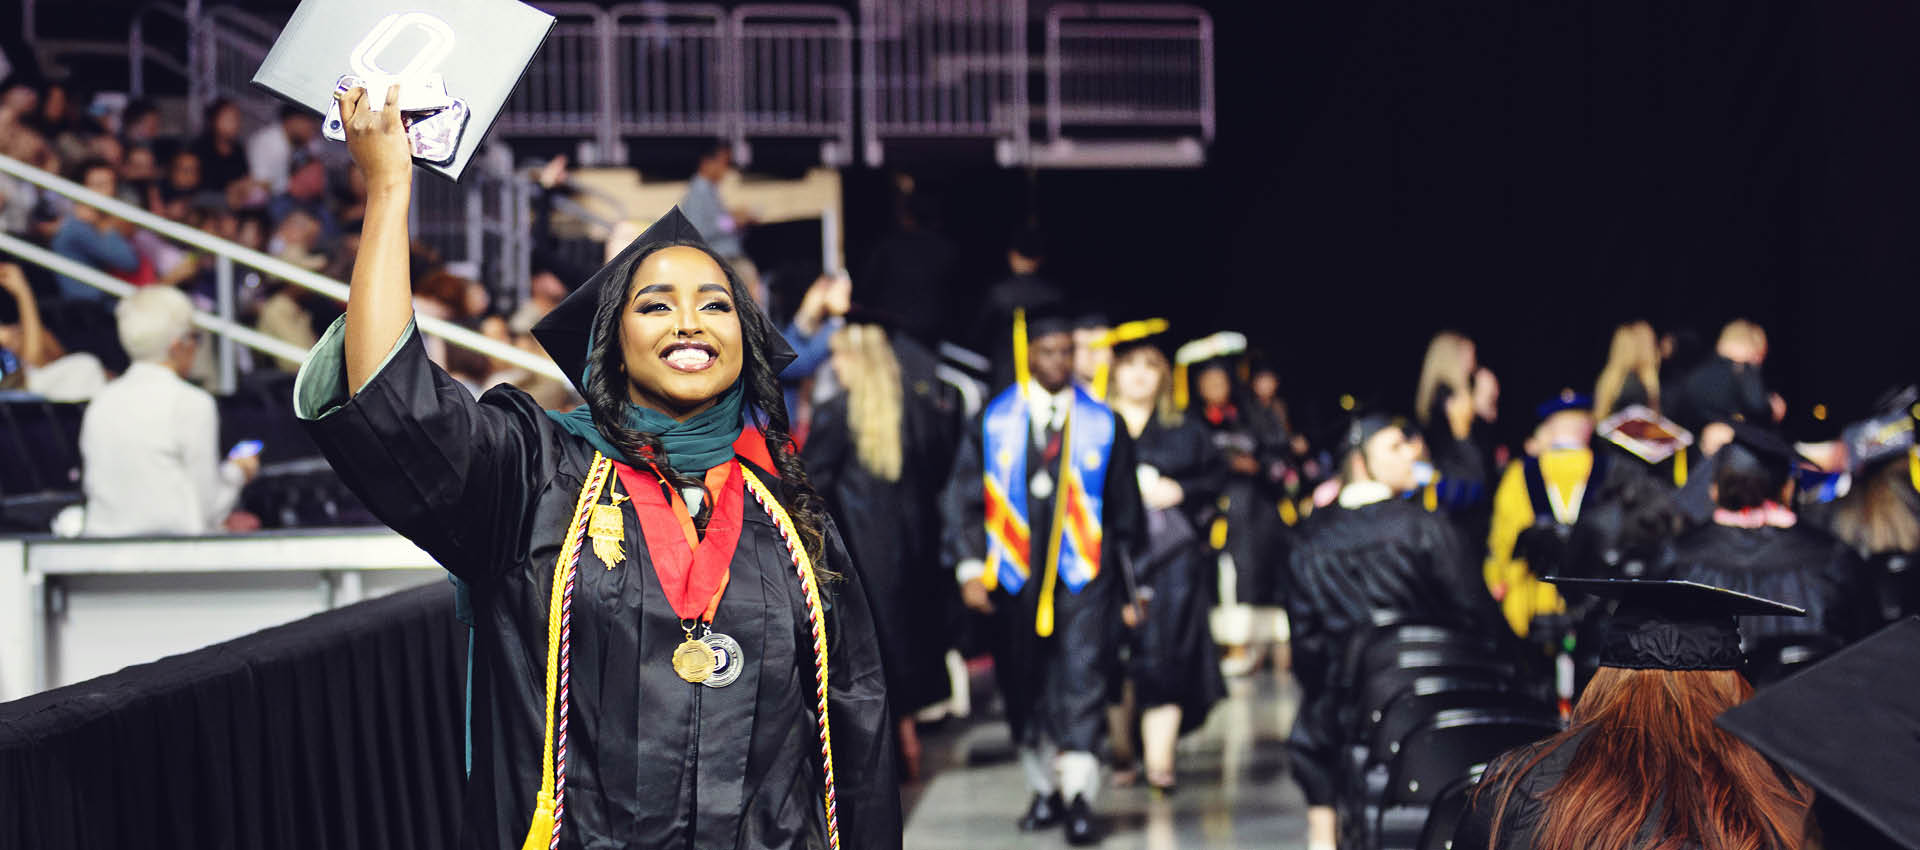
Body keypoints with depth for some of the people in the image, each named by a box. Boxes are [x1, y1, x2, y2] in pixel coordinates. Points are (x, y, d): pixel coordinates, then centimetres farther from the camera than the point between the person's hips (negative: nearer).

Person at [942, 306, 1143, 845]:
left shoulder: (1102, 424, 4)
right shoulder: (993, 422, 4)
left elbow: (1124, 512, 9)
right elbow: (964, 502, 4)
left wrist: (1131, 588, 9)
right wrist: (970, 568, -8)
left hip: (1082, 579, -1)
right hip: (1014, 579, 2)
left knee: (1082, 682, -11)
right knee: (1024, 693, 9)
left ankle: (1078, 798, -9)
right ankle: (1045, 790, 22)